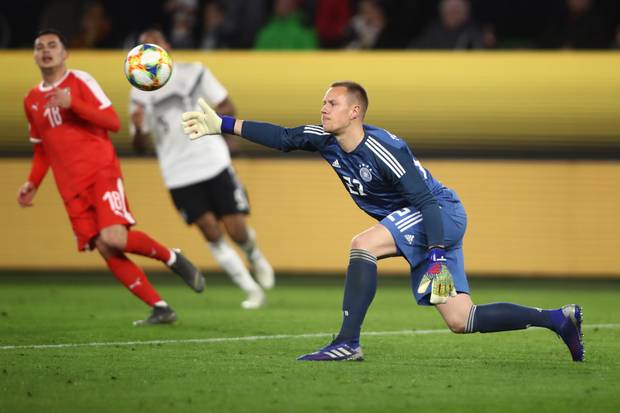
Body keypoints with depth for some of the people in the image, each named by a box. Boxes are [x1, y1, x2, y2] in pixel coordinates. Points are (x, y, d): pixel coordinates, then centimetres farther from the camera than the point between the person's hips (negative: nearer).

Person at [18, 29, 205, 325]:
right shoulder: (32, 100, 17)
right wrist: (33, 183, 13)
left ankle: (172, 259, 2)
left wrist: (72, 104, -19)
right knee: (105, 250, -8)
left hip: (101, 171, -5)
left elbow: (113, 122, -8)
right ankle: (160, 309, -2)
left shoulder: (80, 81, 1)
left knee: (113, 238, -25)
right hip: (72, 187, 5)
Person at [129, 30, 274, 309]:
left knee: (236, 230, -5)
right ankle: (251, 289, 5)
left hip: (214, 163, -1)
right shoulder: (140, 93, 5)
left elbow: (228, 108, 5)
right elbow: (141, 145, 8)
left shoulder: (194, 73, 3)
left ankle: (255, 256, 30)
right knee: (211, 233, -7)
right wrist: (139, 129, -16)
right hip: (179, 175, 1)